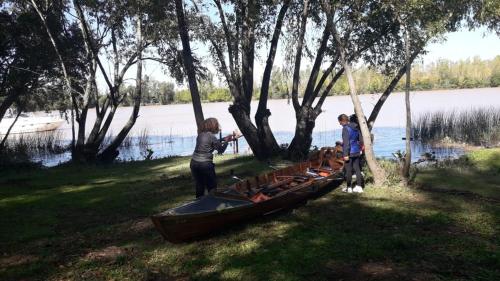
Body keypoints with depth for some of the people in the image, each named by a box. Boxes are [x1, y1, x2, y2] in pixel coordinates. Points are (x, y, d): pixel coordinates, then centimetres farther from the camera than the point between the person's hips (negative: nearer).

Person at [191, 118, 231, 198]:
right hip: (205, 164, -7)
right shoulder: (211, 136, -11)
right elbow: (221, 150, -1)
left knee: (199, 186, 14)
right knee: (212, 188, 5)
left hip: (194, 163, 7)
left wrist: (223, 139, 22)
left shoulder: (200, 135, 9)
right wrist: (226, 141, 12)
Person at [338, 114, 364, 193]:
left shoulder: (346, 128, -14)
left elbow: (346, 142, -18)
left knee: (348, 170, 1)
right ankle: (359, 186, 12)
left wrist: (345, 154, -18)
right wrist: (359, 149, 26)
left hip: (349, 153, -8)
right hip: (357, 152, 8)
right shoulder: (355, 127, 11)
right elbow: (360, 139, 18)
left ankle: (349, 187, 7)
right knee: (357, 169, 10)